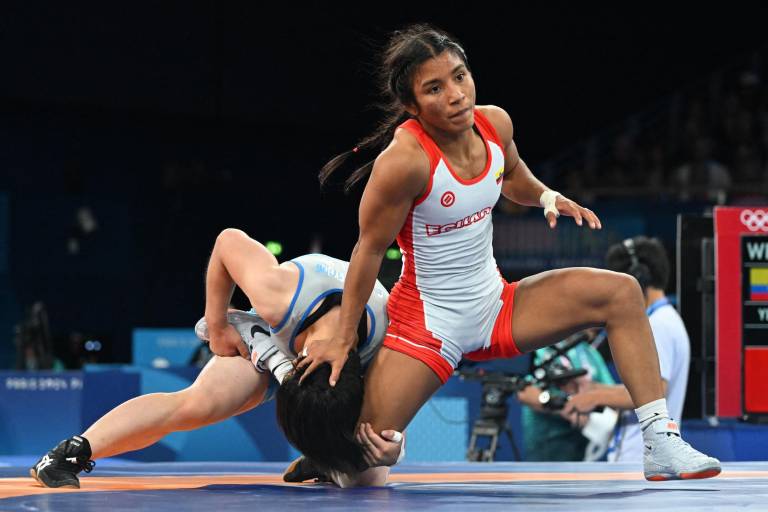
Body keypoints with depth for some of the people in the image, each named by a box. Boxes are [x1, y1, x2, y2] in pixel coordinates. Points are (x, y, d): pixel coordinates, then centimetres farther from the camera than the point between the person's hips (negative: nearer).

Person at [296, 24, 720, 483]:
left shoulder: (495, 124, -7)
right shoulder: (406, 160, -27)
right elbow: (370, 249, -17)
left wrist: (547, 197, -3)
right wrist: (343, 340, -12)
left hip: (494, 305, 7)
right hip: (427, 324, -7)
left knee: (620, 293, -4)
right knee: (371, 454, -16)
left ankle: (661, 443, -3)